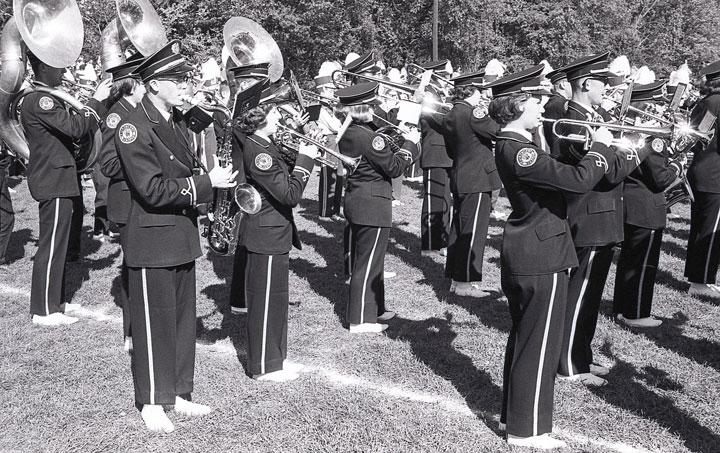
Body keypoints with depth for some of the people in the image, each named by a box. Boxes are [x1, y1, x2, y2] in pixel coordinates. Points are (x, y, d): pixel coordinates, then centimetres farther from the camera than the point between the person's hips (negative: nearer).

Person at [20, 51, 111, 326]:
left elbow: (74, 132, 14)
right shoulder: (39, 100, -16)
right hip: (54, 183, -11)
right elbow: (75, 128, -25)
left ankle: (55, 301, 27)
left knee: (57, 244, 17)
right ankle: (44, 311, 4)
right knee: (51, 246, -4)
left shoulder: (47, 99, 16)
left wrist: (99, 102, 5)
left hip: (56, 181, 11)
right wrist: (97, 100, -16)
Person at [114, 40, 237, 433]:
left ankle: (179, 393, 29)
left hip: (182, 238, 8)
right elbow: (152, 190, -21)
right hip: (152, 241, -8)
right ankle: (152, 403, 20)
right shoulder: (133, 128, -16)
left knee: (183, 321, 15)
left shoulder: (177, 121, 10)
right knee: (155, 324, 4)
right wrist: (206, 183, -20)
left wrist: (214, 178, 1)